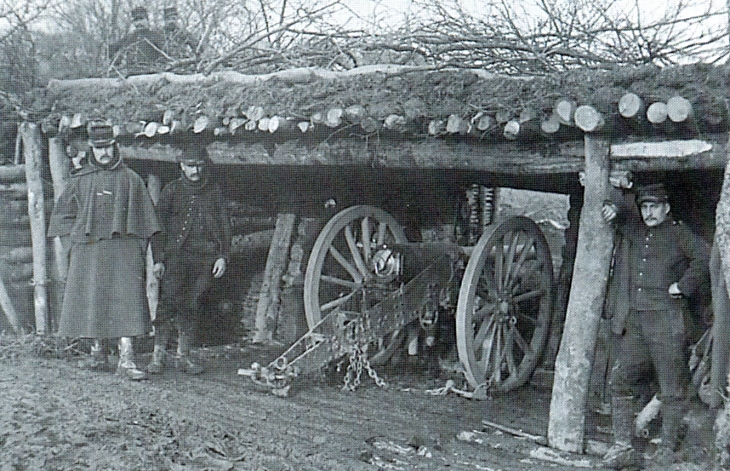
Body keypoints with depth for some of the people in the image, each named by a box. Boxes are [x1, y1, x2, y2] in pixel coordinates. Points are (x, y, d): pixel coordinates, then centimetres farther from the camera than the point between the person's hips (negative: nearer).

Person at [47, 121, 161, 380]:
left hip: (123, 248, -2)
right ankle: (96, 349, 19)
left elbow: (145, 219, 8)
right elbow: (61, 214, 17)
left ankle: (126, 358, -11)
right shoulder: (80, 180, 10)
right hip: (88, 250, 2)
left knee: (126, 300, -9)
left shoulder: (130, 179, 6)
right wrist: (73, 243, 6)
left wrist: (139, 250, 0)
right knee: (91, 299, 4)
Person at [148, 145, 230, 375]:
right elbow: (158, 224, 5)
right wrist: (158, 258, -2)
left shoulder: (214, 191, 11)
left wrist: (222, 255, 4)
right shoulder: (172, 190, 5)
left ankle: (183, 355, 13)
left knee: (192, 305, 4)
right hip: (176, 254, -2)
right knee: (169, 301, -12)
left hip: (205, 258, 2)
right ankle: (158, 354, -6)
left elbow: (224, 225, 14)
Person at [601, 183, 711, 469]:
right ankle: (623, 448, 10)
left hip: (666, 320, -5)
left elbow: (705, 259, -11)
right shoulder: (630, 230, 15)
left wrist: (682, 287, -12)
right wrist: (612, 211, 10)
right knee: (620, 382, 3)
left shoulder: (678, 234, 3)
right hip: (632, 322, 5)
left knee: (672, 389, 0)